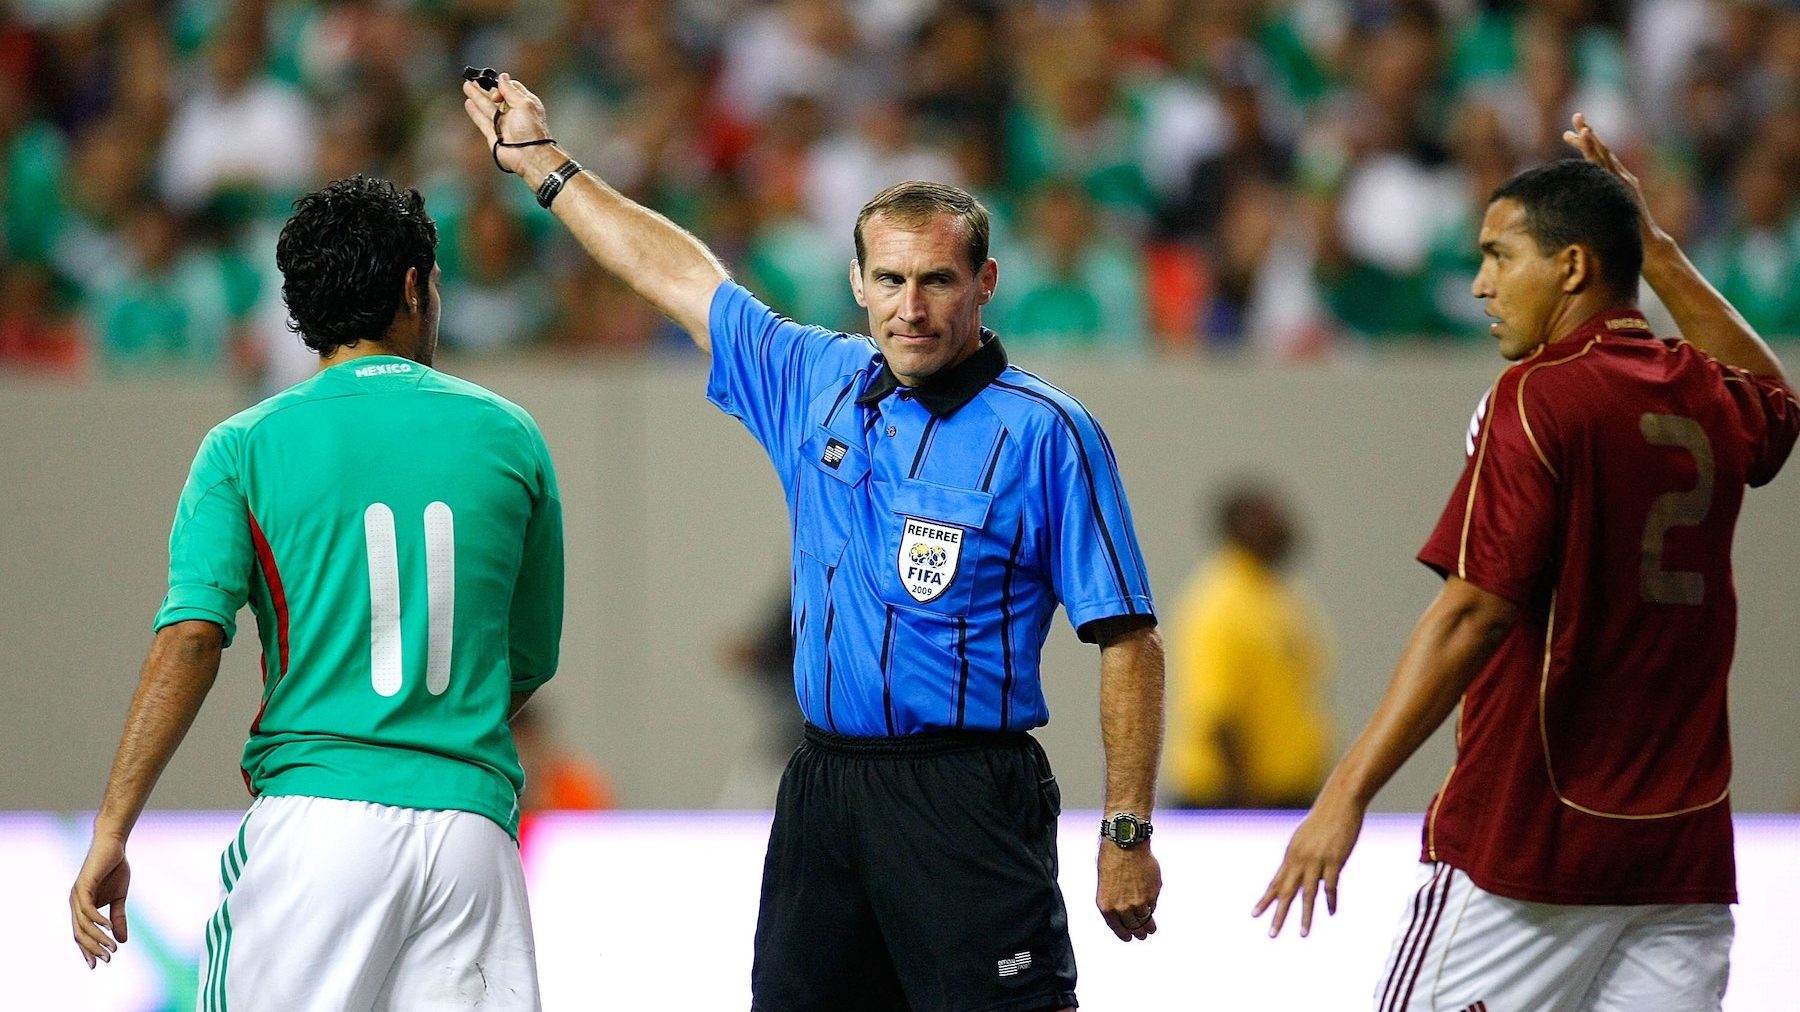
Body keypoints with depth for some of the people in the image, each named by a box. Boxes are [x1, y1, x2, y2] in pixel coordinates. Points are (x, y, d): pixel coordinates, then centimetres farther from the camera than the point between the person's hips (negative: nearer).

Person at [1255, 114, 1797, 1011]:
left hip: (1531, 837, -7)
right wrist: (1654, 246, 36)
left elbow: (1473, 614, -18)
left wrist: (1347, 795, -19)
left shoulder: (1539, 398, -10)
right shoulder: (1709, 402, 10)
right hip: (1687, 851, 7)